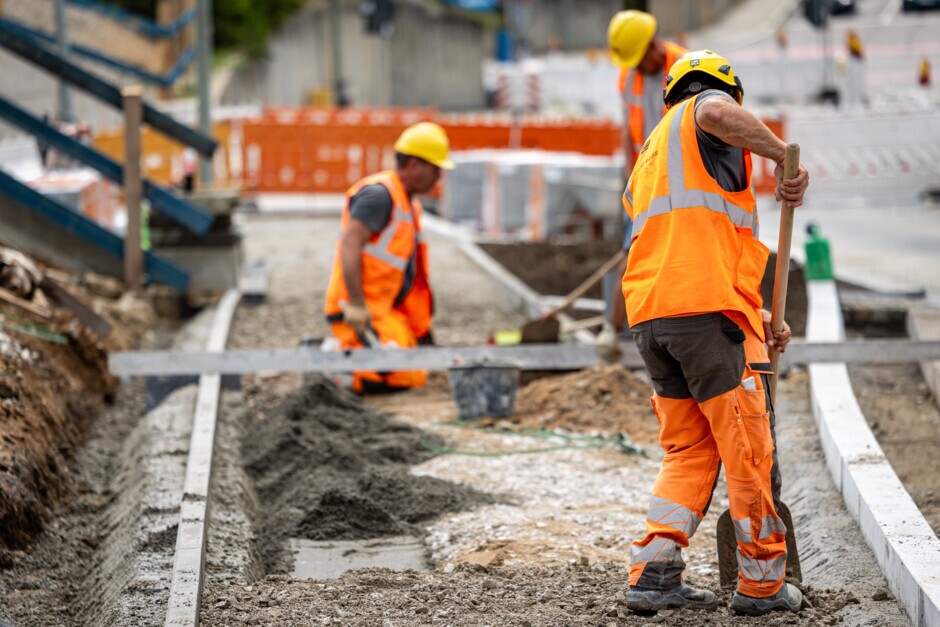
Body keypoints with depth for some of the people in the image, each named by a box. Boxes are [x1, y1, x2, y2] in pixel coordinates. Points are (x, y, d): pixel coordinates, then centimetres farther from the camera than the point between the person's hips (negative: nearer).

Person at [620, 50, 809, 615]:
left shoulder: (650, 159, 32)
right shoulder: (700, 112, 9)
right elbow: (717, 112, -20)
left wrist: (756, 317, 26)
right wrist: (786, 157, -13)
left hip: (651, 315, 8)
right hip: (710, 312, -8)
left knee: (689, 451, 15)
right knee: (749, 451, 2)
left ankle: (654, 576, 5)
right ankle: (762, 584, 8)